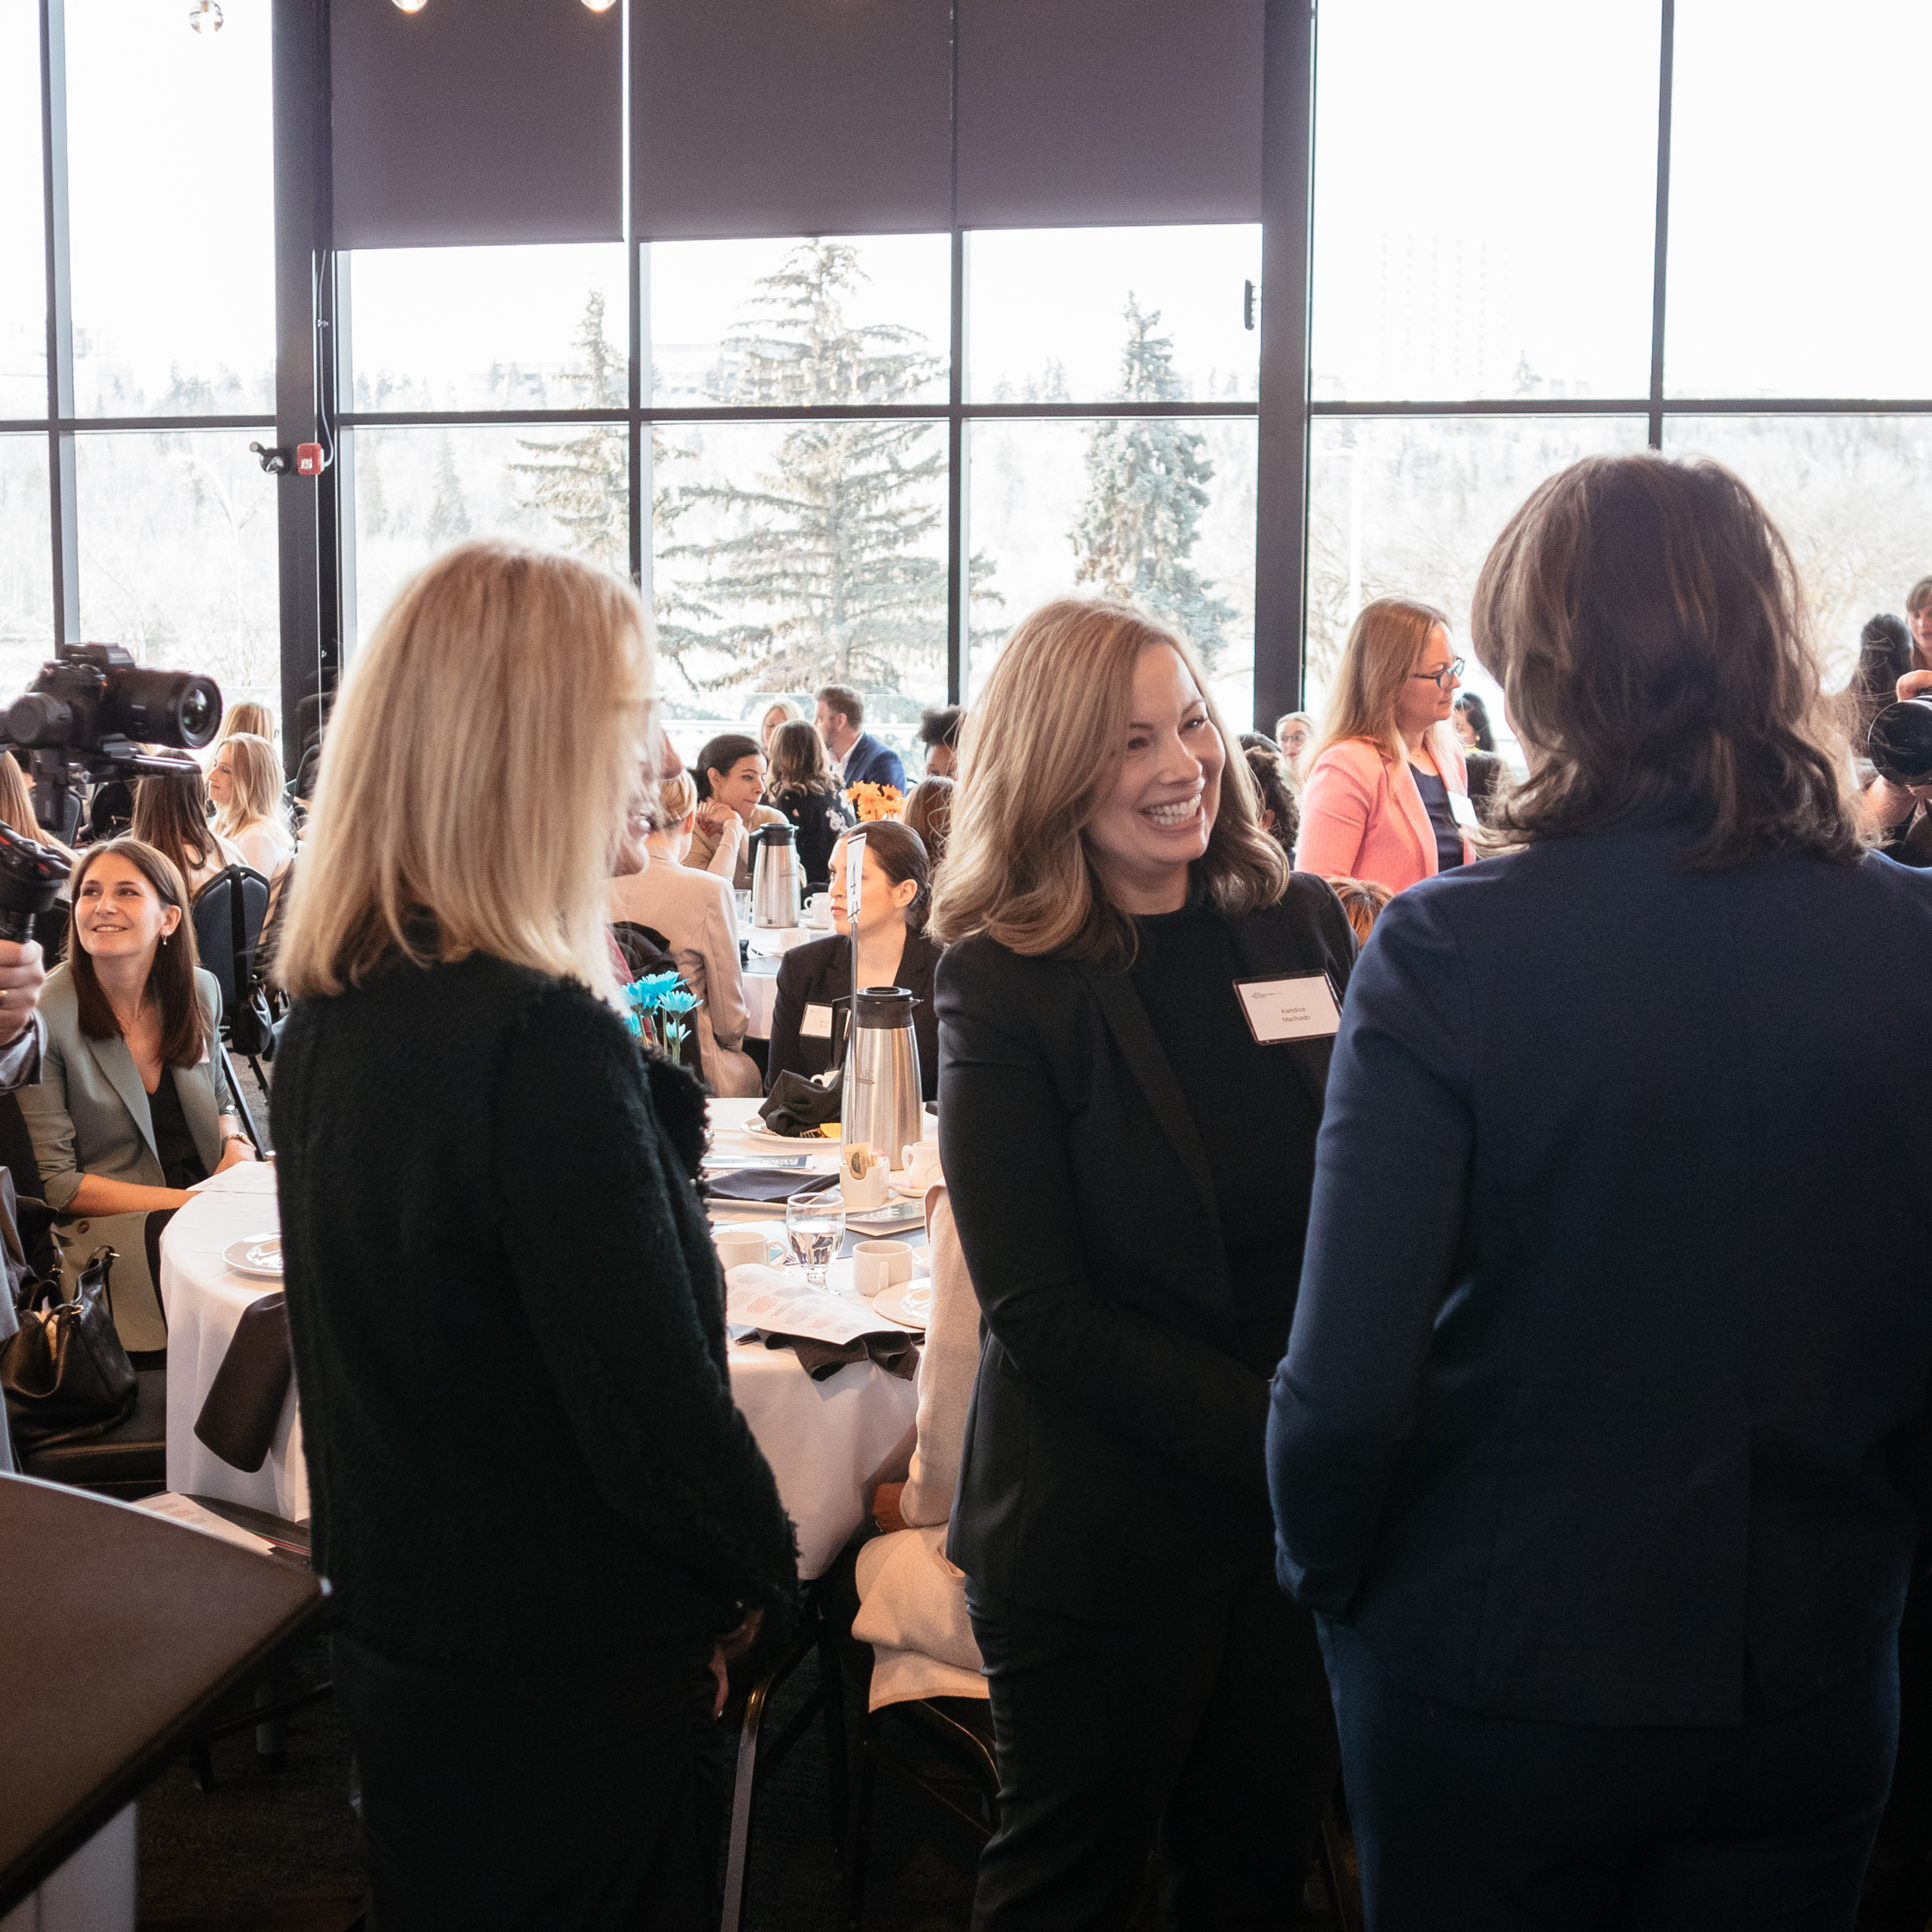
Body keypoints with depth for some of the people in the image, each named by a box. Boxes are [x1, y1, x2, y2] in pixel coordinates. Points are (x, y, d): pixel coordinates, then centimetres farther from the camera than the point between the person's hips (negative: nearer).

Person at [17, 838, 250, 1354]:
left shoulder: (200, 990, 6)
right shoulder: (44, 1016, -10)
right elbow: (54, 1182, -9)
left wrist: (236, 1146, -2)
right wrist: (190, 1201, -16)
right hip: (107, 1229, -5)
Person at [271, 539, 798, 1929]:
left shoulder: (328, 1016, 0)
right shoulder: (546, 1040, -27)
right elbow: (659, 1407, -23)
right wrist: (765, 1572, -5)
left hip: (396, 1647, 8)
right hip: (573, 1681, -8)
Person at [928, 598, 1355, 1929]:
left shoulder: (1305, 926, 2)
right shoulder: (1003, 986, -10)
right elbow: (1039, 1308, -13)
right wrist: (1275, 1432, -20)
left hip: (1306, 1516, 4)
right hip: (1104, 1532, -3)